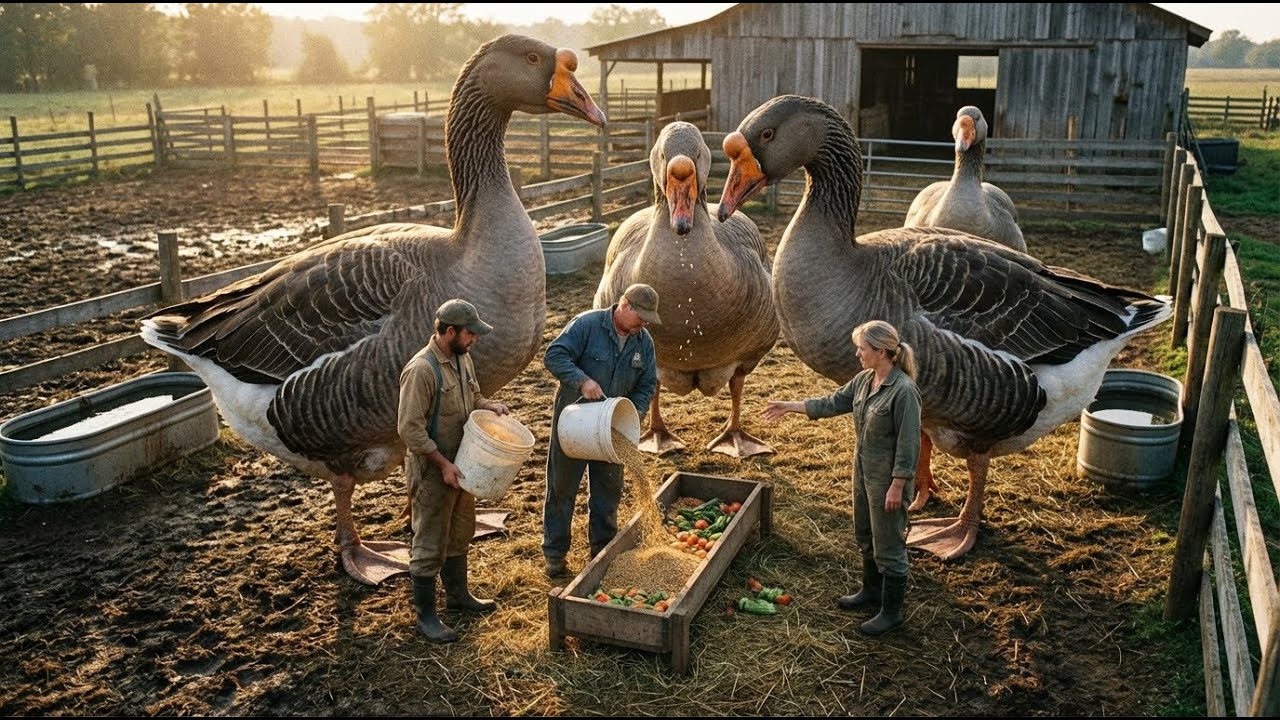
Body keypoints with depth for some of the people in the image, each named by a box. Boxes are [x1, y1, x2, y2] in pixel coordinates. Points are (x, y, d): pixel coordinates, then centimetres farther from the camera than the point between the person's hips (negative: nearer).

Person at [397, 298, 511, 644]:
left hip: (460, 464, 9)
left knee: (459, 535, 22)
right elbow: (409, 428, -24)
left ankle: (457, 594, 40)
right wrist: (443, 464, -23)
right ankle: (426, 615, 16)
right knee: (430, 544, 3)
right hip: (432, 471, -9)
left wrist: (489, 405, -2)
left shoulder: (462, 358, 4)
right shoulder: (421, 369, -24)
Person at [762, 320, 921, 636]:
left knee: (888, 545, 5)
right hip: (863, 471, 9)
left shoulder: (903, 391, -24)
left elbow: (908, 444, -21)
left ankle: (891, 612, 20)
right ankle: (871, 591, 43)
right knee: (865, 536, 23)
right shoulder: (864, 380, 1)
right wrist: (790, 406, 14)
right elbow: (833, 403, 14)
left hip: (888, 478, -9)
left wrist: (897, 487, -19)